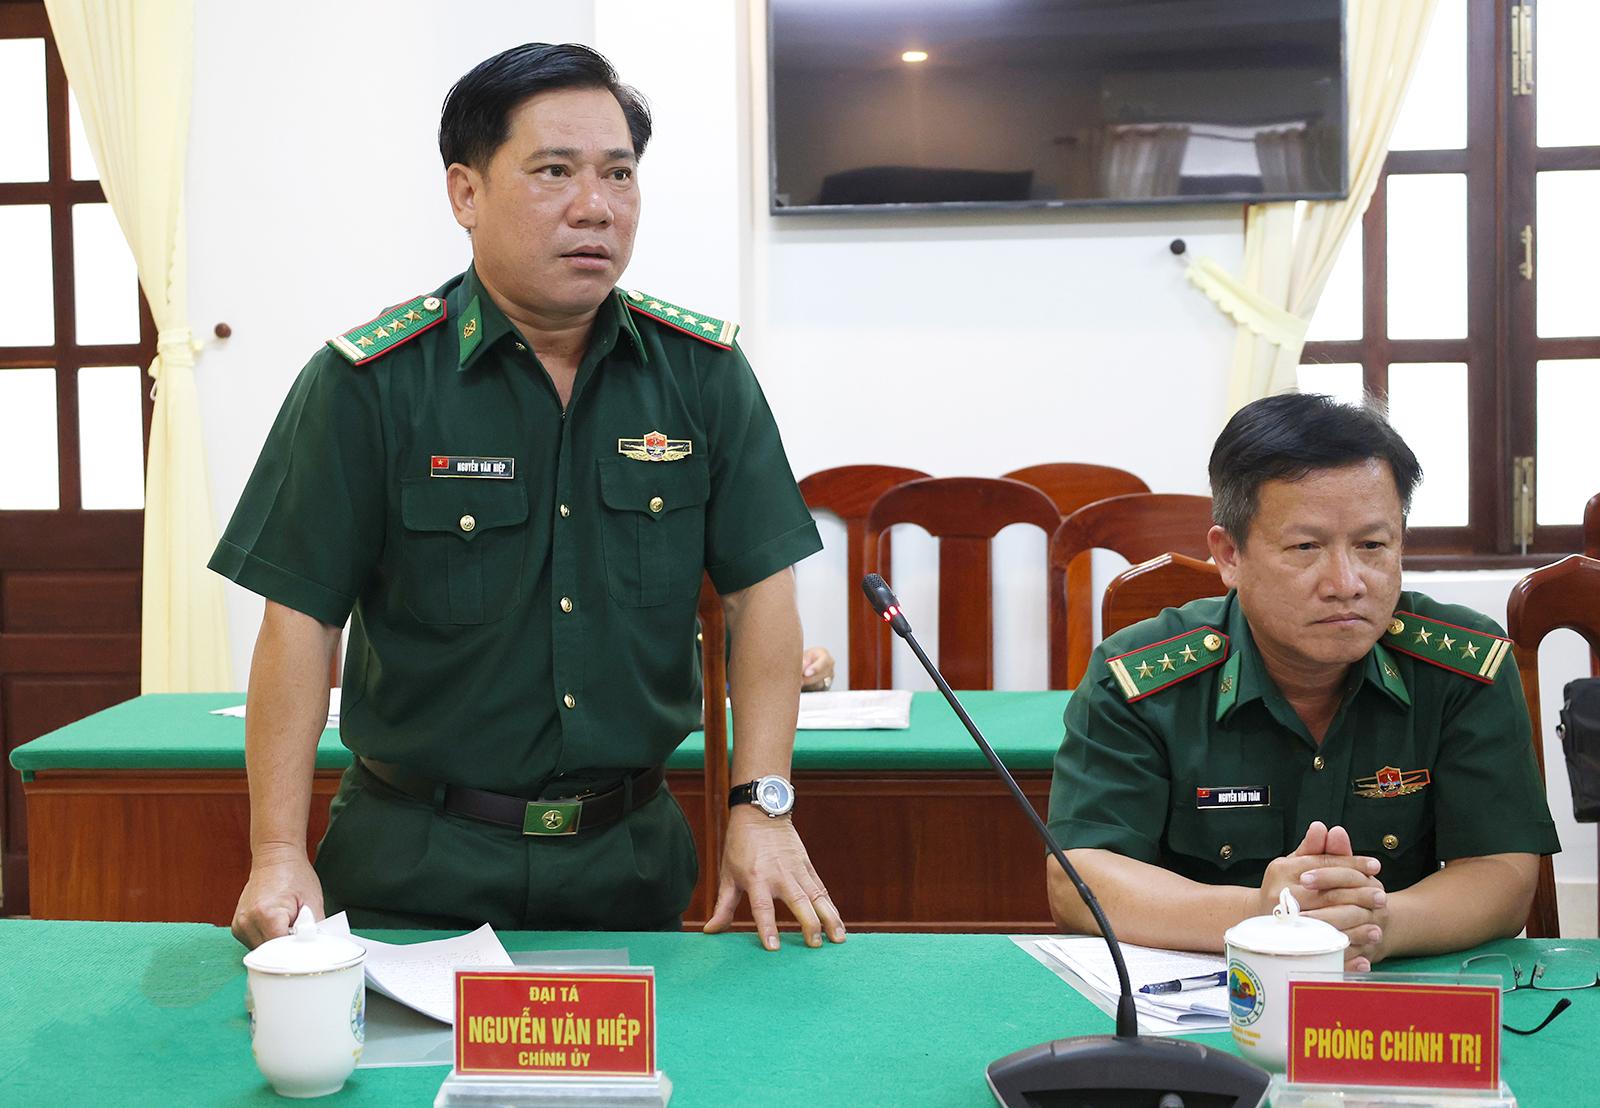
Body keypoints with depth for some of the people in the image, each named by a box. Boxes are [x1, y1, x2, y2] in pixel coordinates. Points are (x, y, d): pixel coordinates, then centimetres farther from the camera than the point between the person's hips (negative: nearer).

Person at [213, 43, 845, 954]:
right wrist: (279, 854, -14)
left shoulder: (704, 372, -1)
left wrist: (763, 808, -7)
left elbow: (760, 589, 0)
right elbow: (302, 618, -10)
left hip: (632, 855, 3)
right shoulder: (369, 384, -10)